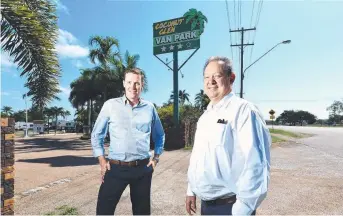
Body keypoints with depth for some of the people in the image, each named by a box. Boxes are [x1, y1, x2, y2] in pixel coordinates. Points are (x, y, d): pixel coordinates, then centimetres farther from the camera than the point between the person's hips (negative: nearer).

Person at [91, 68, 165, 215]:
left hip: (143, 168, 2)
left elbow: (159, 135, 15)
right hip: (115, 168, -1)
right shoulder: (110, 105, -1)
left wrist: (156, 157, 7)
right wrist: (102, 161, -2)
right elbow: (96, 135, 5)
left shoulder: (149, 108, 3)